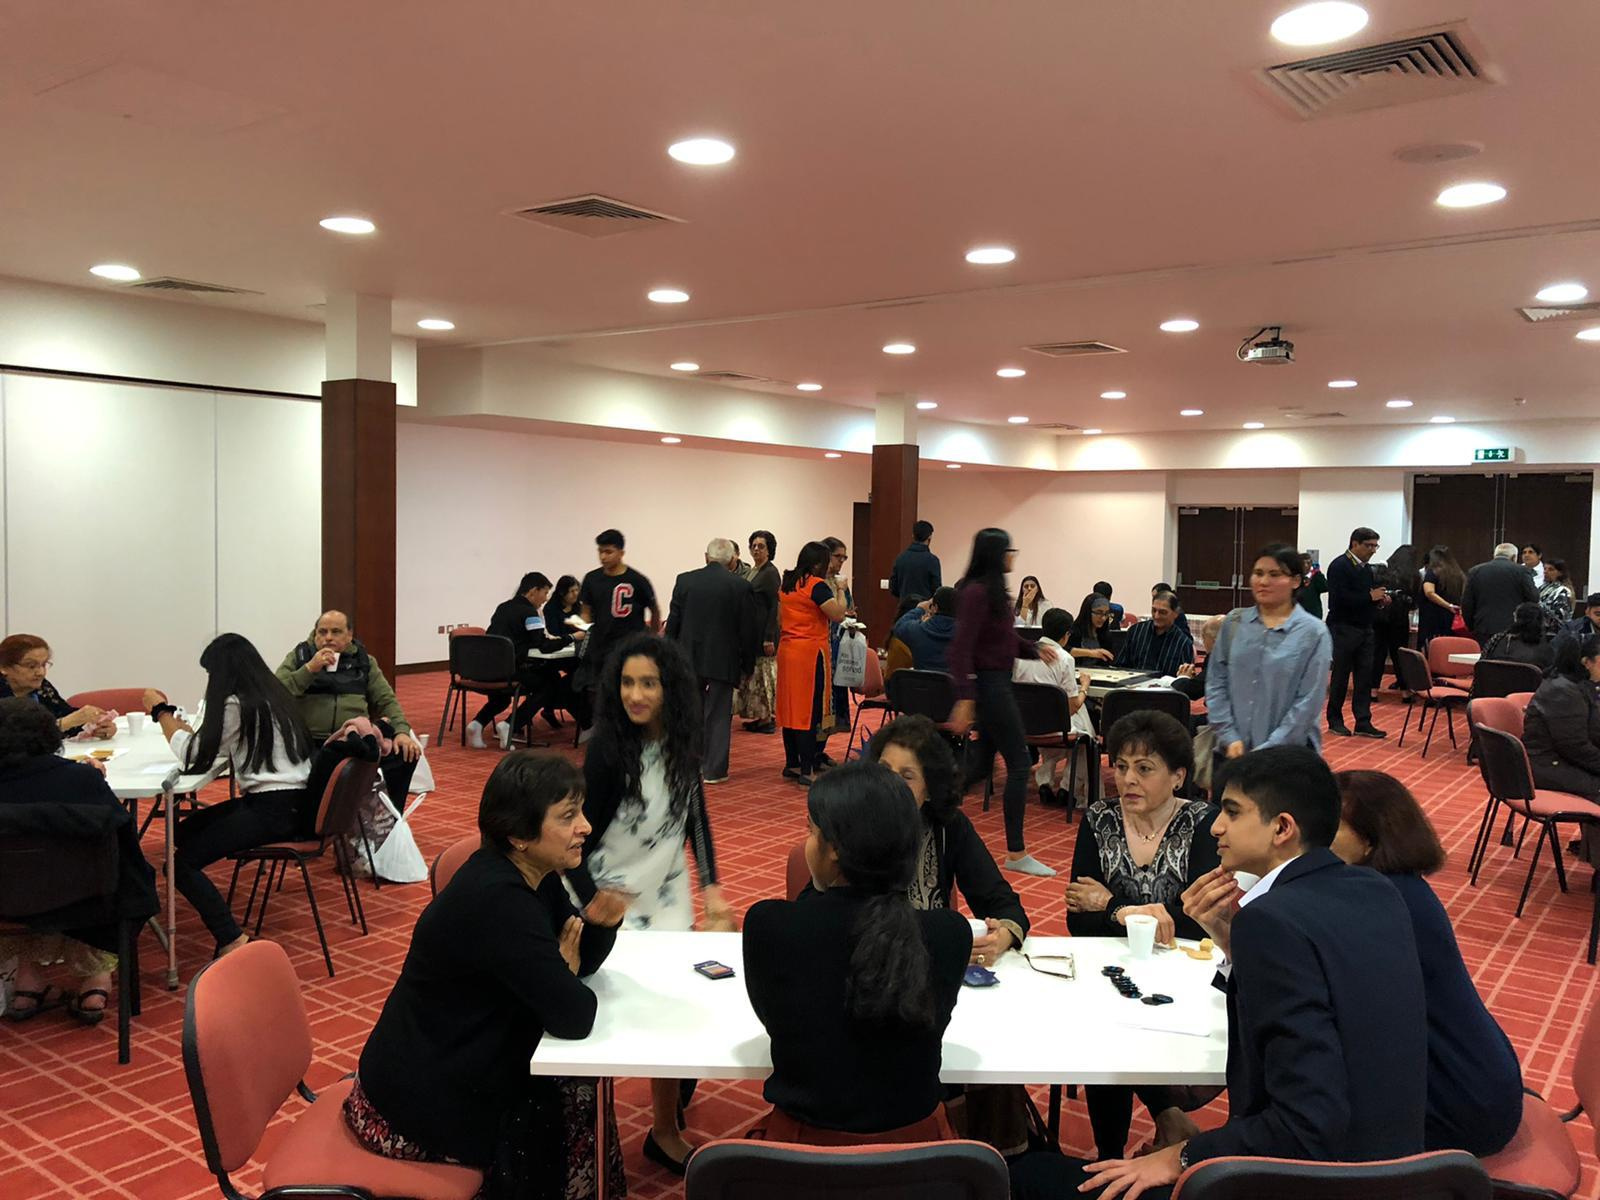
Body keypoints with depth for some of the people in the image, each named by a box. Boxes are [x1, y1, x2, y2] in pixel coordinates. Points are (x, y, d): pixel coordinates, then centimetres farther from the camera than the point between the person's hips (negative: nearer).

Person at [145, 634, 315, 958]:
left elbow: (194, 759, -7)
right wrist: (191, 732, 14)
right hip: (291, 801, 10)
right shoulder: (272, 695, 14)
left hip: (272, 810, -10)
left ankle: (233, 944, -16)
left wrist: (162, 712, 3)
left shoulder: (236, 705, -11)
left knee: (182, 863, -9)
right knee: (185, 831, 19)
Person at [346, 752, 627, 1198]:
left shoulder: (532, 875, -3)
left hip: (455, 1069, 8)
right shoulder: (498, 901, -30)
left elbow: (579, 961, 5)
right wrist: (562, 971, -8)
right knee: (576, 1105, 2)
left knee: (576, 1090, 10)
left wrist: (600, 919, -15)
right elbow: (574, 1017, -29)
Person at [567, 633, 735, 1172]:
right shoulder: (608, 750, -19)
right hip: (611, 897, -4)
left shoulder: (680, 742, -4)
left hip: (666, 895, 4)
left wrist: (711, 888, 6)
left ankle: (665, 1131, 15)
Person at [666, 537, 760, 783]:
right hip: (723, 660, -2)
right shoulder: (741, 587, -7)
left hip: (688, 659, 2)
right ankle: (714, 770, 8)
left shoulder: (684, 580, -2)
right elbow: (749, 630, -3)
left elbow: (673, 622, 2)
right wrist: (748, 664, 7)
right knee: (718, 715, 6)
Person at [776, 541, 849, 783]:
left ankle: (791, 764, 21)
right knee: (810, 710, -4)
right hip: (811, 651, -8)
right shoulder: (817, 585, -13)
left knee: (790, 707, 13)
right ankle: (807, 770, -3)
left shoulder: (786, 584, 12)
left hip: (786, 650, 8)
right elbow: (838, 615, -16)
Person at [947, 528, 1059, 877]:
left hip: (997, 682, 10)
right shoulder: (977, 592, -18)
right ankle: (1016, 853, 0)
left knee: (982, 762, 17)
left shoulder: (992, 591, 10)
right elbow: (962, 647, -23)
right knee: (1019, 763, -5)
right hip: (988, 684, -10)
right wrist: (965, 700, -27)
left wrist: (1035, 649, 6)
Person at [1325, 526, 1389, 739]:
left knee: (1365, 677, 5)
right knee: (1340, 677, 1)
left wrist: (1380, 599, 2)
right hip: (1344, 629, -8)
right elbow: (1340, 598, -22)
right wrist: (1370, 597, -18)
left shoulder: (1366, 568, 14)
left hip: (1365, 629, 8)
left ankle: (1363, 723, 8)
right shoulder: (1340, 566, -12)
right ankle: (1335, 721, 12)